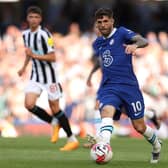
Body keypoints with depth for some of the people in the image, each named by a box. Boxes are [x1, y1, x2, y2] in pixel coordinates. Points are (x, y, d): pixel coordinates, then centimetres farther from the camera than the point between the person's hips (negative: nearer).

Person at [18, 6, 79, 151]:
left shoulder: (44, 34, -17)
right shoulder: (26, 34, 6)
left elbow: (52, 57, -20)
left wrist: (35, 55, -27)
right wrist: (24, 67, 24)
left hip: (49, 76, -6)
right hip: (36, 76, 6)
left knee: (55, 108, -3)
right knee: (29, 104, -12)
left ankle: (72, 140, 10)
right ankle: (54, 123, 12)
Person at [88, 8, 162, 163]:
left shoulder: (122, 33, -4)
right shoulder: (98, 43, 14)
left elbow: (143, 41, -22)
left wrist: (135, 44, -43)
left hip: (129, 86, -3)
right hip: (108, 87, 3)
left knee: (139, 127, 5)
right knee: (106, 112, -29)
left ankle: (156, 145, 38)